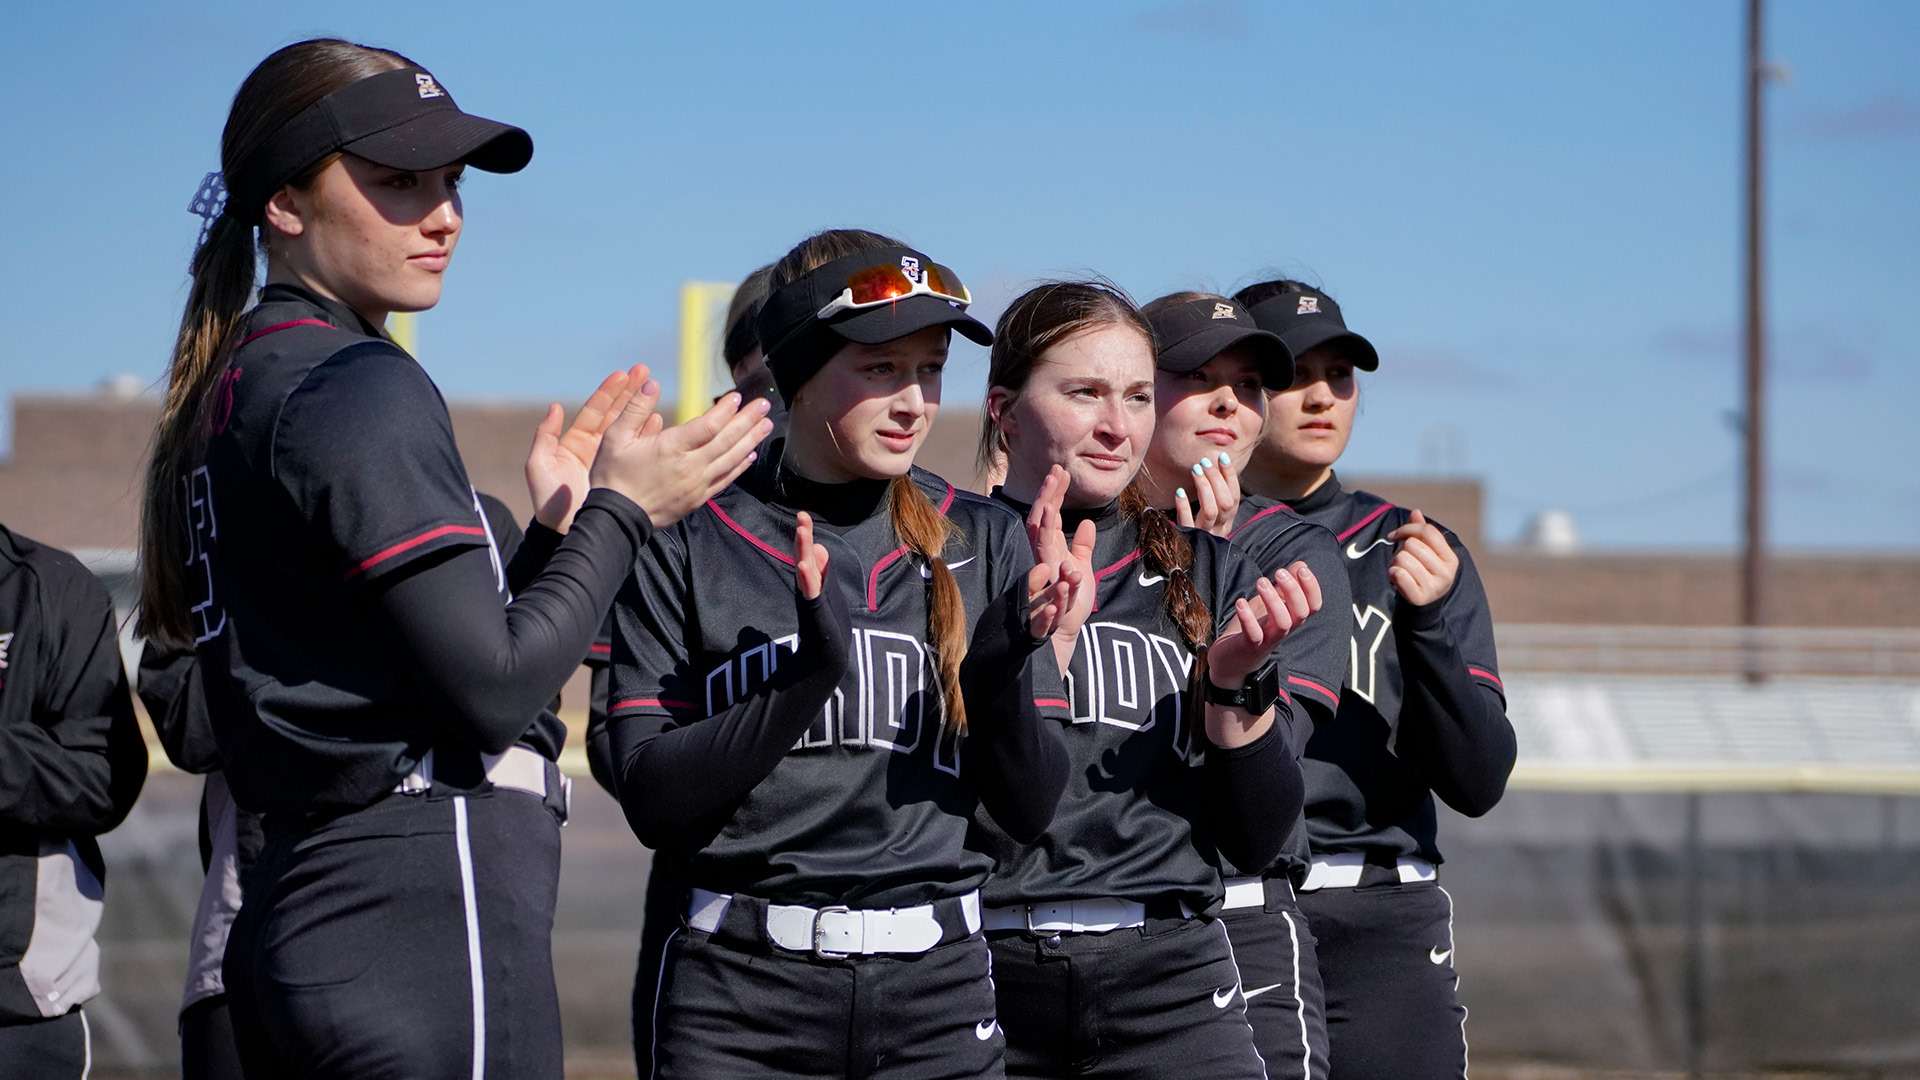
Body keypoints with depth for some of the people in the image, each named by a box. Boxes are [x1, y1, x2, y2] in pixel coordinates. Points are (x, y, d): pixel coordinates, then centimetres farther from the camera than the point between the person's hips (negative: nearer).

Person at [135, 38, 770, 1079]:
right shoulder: (361, 388, -11)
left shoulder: (225, 393, 17)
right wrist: (618, 513, -1)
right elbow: (492, 689, -14)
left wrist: (547, 528, 16)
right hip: (430, 906, -9)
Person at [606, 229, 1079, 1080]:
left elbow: (1029, 809, 6)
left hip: (937, 990, 2)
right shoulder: (687, 543, 0)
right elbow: (653, 800, -8)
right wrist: (812, 667, -18)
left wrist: (1005, 671, -12)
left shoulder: (982, 545, 8)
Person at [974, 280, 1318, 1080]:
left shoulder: (1207, 573, 13)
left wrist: (1237, 682, -4)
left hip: (1171, 984, 2)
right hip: (979, 977, -2)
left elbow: (1258, 840, 10)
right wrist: (1048, 635, -14)